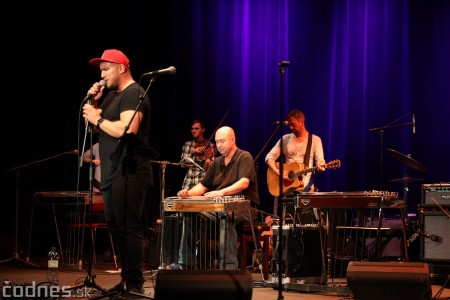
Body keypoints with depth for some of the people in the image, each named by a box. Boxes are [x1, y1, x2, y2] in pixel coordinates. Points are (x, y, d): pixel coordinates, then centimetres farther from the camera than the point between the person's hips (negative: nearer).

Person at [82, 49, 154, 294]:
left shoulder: (134, 94, -10)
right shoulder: (112, 94, 20)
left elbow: (126, 129, -24)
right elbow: (96, 127, 22)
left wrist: (98, 118, -13)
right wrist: (93, 102, 7)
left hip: (128, 173, -10)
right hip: (113, 173, 10)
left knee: (128, 228, -11)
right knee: (116, 228, 12)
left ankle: (135, 284, -8)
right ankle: (126, 280, 18)